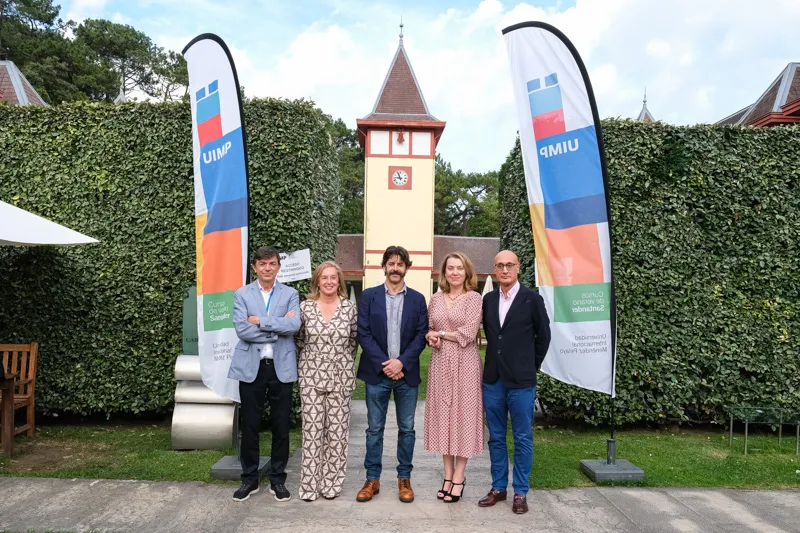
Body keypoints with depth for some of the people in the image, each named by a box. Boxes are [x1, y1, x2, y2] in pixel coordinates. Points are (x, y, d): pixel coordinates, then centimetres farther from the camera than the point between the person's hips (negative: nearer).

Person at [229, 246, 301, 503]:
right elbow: (242, 329, -11)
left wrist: (260, 321, -12)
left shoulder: (290, 294, 4)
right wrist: (277, 329, -11)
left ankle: (278, 479, 23)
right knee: (250, 426, 8)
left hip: (282, 367, 0)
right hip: (251, 367, 0)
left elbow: (294, 325, -13)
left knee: (281, 426, 8)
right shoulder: (242, 294, 4)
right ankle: (249, 479, 24)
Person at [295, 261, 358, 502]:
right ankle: (310, 484, 13)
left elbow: (354, 340, 9)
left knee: (337, 430, 6)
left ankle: (332, 482, 19)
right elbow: (298, 339, 9)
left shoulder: (350, 308, -1)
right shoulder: (305, 307, -1)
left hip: (341, 377, 0)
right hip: (311, 376, 0)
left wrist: (344, 363, 10)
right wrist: (311, 358, 9)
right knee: (312, 430, 2)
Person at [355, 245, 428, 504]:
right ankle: (372, 479, 18)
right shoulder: (369, 296, 3)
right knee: (374, 429, 7)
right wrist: (383, 364, -12)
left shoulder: (417, 299, 6)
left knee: (406, 429, 8)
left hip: (407, 374, 1)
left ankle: (404, 479, 21)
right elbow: (364, 333, -3)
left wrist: (401, 362, -12)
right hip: (377, 372, -1)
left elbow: (421, 335, 0)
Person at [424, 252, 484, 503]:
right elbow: (427, 330, 14)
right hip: (440, 363, 4)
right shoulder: (436, 299, 9)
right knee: (443, 416, 8)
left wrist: (440, 333, -5)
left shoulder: (474, 298, -5)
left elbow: (468, 334, -13)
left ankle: (459, 476, 14)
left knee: (463, 416, 3)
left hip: (465, 363, -4)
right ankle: (448, 475, 20)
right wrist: (431, 338, -8)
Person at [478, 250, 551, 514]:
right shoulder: (488, 300, 6)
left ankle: (520, 491, 18)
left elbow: (543, 337, 3)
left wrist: (530, 368, 7)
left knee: (523, 439, 6)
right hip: (493, 379, 4)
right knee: (496, 437, 12)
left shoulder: (532, 299, -5)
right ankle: (498, 487, 25)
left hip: (521, 382, -4)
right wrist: (497, 359, 12)